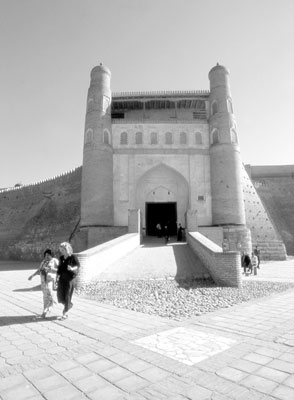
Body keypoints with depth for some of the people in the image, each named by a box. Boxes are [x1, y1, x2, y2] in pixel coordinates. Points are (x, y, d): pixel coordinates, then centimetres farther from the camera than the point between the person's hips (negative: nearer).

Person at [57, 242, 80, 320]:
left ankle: (64, 314, 12)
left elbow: (78, 265, -11)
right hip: (62, 279, 6)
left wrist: (72, 269, -31)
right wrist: (58, 276, 7)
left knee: (67, 296, -1)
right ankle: (69, 305, 35)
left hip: (70, 279, -6)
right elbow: (60, 267, 13)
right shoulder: (61, 258, 7)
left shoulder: (73, 257, -10)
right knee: (60, 295, 5)